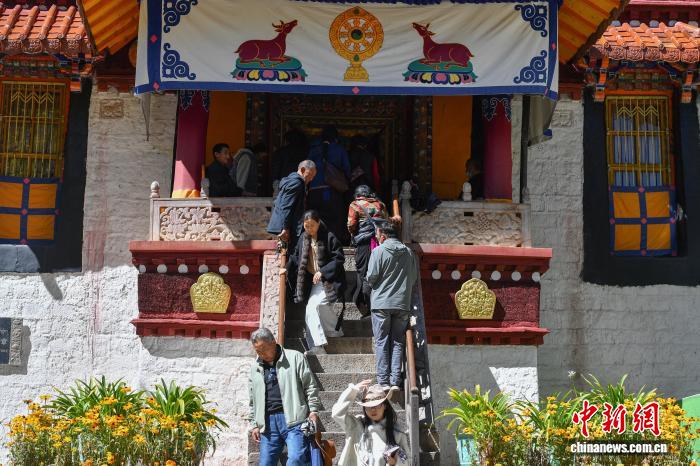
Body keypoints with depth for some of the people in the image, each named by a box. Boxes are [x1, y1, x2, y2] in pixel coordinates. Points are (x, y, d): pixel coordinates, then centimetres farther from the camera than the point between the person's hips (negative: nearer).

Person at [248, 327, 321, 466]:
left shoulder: (295, 358, 3)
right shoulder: (255, 367, 17)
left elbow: (310, 386, 2)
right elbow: (253, 400, 22)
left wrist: (313, 410, -6)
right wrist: (254, 424, 16)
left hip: (293, 419, -5)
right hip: (268, 422, 5)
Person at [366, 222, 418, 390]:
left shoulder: (379, 251, -7)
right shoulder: (408, 253, 6)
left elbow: (371, 277, -8)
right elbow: (414, 277, 9)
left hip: (382, 303, -3)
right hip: (403, 304, 3)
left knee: (382, 342, 2)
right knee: (398, 341, 8)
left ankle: (383, 382, 0)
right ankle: (395, 381, 3)